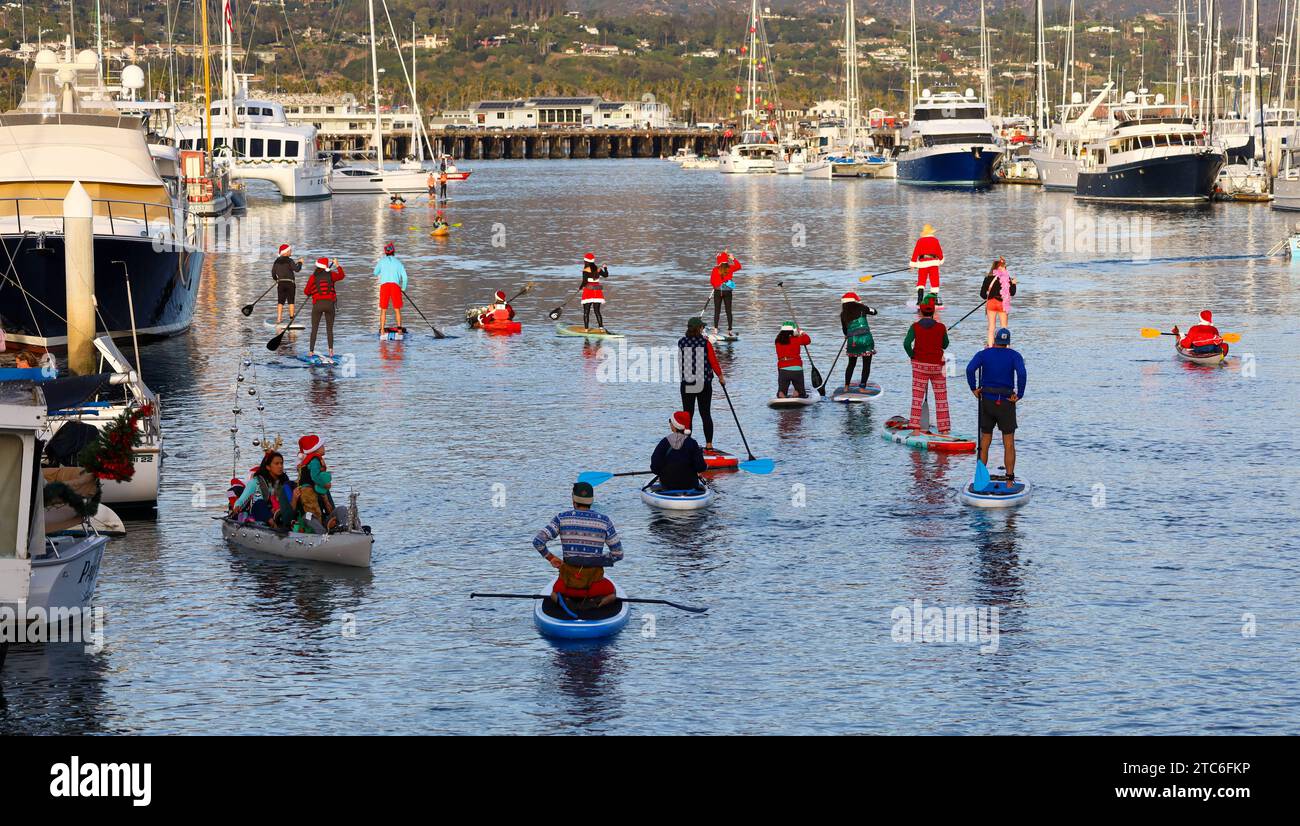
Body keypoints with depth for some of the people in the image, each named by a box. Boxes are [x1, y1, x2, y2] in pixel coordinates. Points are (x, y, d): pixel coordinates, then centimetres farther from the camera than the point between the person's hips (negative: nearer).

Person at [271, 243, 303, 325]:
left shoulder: (277, 261, 5)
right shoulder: (289, 261, -12)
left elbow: (273, 272, 10)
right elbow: (296, 269, -18)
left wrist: (275, 279, 28)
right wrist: (300, 262, 0)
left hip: (281, 283, 4)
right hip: (290, 283, -4)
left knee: (280, 301, 6)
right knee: (291, 301, 5)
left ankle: (279, 318, -1)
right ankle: (291, 318, 4)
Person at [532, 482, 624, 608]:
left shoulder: (562, 518, -3)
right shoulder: (604, 521, -2)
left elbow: (538, 541, -9)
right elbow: (618, 554, 2)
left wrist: (551, 558, 8)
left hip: (568, 583, 1)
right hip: (594, 582, -1)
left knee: (555, 594, 37)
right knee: (610, 594, 33)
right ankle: (594, 603, -3)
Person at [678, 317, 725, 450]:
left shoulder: (681, 343, -5)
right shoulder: (706, 343, -10)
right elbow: (713, 362, -6)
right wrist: (721, 377, 11)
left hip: (686, 385, 1)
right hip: (704, 384, -1)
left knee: (688, 414, 6)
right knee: (706, 414, 7)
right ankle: (709, 444, 6)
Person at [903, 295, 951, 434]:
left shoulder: (915, 326, -6)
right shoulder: (941, 327, -4)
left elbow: (906, 343, -18)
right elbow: (945, 345, 9)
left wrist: (912, 356, -2)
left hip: (920, 365, 0)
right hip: (937, 365, 1)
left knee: (917, 397, 2)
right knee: (941, 398, 8)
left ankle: (916, 428, -5)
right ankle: (944, 429, 9)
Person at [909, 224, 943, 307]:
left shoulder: (920, 241, 2)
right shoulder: (935, 240, 3)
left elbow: (916, 252, 0)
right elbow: (939, 252, 10)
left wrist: (913, 264, 5)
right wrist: (941, 261, 29)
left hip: (922, 263, 0)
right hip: (933, 262, 0)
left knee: (921, 282, 5)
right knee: (934, 281, 6)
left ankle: (920, 299, -9)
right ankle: (935, 299, 5)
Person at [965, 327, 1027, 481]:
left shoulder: (983, 354, 2)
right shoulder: (1014, 356, -2)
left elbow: (970, 369, -16)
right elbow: (1021, 373, -21)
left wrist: (974, 388, -5)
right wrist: (1019, 395, -12)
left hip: (987, 403, 1)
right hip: (1006, 404, -1)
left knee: (984, 443, 12)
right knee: (1009, 444, 4)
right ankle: (1010, 481, 2)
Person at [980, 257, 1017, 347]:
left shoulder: (988, 278, -2)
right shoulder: (1007, 278, -7)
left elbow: (982, 294, 0)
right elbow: (1012, 293, -4)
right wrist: (1013, 284, 13)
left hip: (991, 303, 1)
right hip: (1002, 304, -1)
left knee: (991, 326, 9)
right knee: (1003, 327, 10)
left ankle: (990, 345, 6)